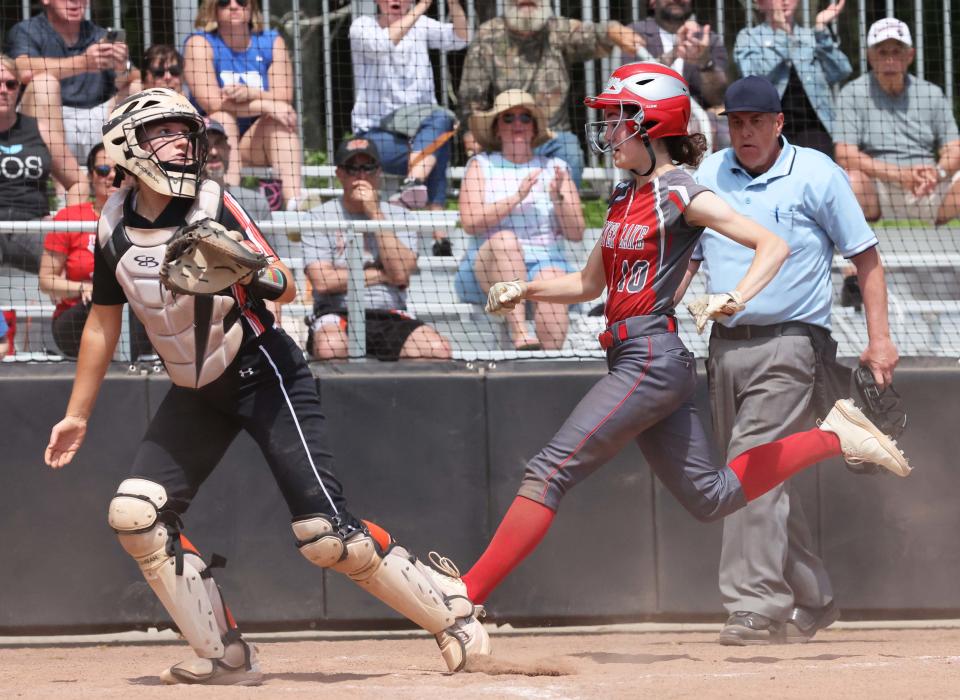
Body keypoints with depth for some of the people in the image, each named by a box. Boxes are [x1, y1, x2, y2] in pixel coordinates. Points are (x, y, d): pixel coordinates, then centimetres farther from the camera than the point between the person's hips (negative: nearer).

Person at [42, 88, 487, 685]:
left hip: (264, 376, -6)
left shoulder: (214, 207, -14)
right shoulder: (113, 228, -1)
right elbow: (104, 321, 12)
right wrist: (78, 414, 15)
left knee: (324, 530, -14)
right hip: (198, 391, 6)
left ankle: (455, 620, -2)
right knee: (136, 514, -8)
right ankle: (227, 658, -1)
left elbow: (287, 288, -17)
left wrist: (257, 275, -40)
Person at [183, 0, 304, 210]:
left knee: (284, 116, -24)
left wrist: (250, 94, -28)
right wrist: (265, 105, -26)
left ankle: (293, 198, -45)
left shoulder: (272, 42, 5)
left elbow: (284, 98, -6)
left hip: (257, 145, 2)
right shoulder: (200, 43, -6)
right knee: (223, 118, -32)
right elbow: (209, 101, -20)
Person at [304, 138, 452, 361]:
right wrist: (380, 275, -2)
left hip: (391, 316, 3)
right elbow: (323, 281, -8)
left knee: (439, 349, -26)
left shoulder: (398, 216, 13)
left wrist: (374, 213, -5)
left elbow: (400, 274, -5)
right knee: (330, 348, -38)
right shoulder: (320, 217, 5)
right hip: (337, 316, -3)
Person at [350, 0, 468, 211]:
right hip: (376, 133, -4)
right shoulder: (362, 26, 0)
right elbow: (382, 44, -23)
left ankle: (414, 182, -50)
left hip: (420, 125, 4)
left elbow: (459, 39, -4)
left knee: (441, 119, -33)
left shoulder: (421, 26, 12)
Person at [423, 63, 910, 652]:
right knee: (711, 497, 14)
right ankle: (831, 437, 20)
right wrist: (525, 290, 10)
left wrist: (737, 298, -31)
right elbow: (589, 284, 25)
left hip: (651, 358, -10)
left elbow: (774, 246, -15)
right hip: (637, 364, 10)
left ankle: (470, 591, -14)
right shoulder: (626, 197, 17)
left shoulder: (681, 194, -9)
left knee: (552, 471, -13)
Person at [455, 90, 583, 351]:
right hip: (487, 268, -1)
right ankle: (519, 334, -48)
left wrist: (558, 199, -8)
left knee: (553, 283, -34)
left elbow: (576, 234, 10)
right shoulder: (481, 166, 13)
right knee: (504, 238, -34)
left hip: (545, 262, 1)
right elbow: (470, 222, -3)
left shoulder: (555, 169, 16)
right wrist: (516, 198, -12)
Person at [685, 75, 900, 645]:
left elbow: (865, 255, 1)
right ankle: (812, 600, 21)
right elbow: (685, 259, 15)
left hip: (790, 345, -6)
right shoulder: (708, 177, 10)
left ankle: (757, 608, -21)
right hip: (726, 346, 6)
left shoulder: (816, 175, -2)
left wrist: (880, 338, -7)